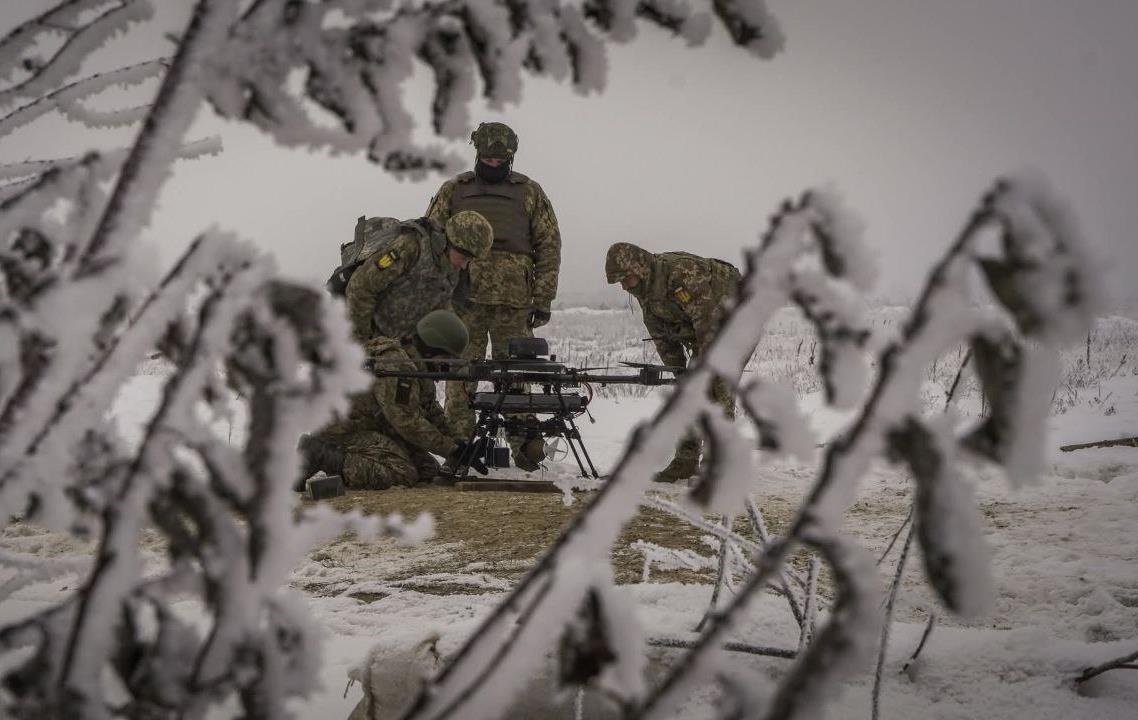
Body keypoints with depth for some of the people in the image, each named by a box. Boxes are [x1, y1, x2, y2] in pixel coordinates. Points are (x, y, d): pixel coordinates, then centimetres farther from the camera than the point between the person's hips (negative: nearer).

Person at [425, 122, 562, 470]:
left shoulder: (529, 193, 12)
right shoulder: (453, 190, 13)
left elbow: (549, 246, 9)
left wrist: (542, 300, 2)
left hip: (514, 302, -1)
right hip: (463, 300, 1)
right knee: (460, 376, -1)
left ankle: (525, 446, -1)